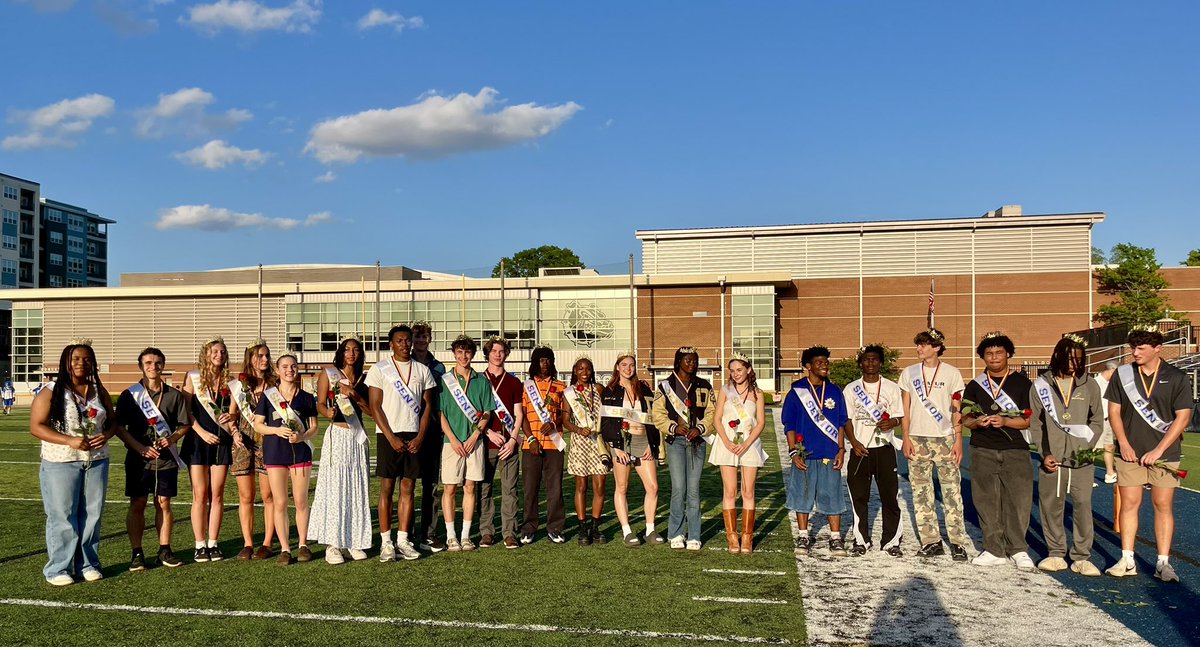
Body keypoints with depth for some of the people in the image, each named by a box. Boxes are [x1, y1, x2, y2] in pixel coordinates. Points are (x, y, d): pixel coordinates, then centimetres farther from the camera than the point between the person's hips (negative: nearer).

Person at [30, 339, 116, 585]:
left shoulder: (99, 391, 10)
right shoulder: (51, 392, -4)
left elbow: (112, 420, 15)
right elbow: (36, 426, -9)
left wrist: (106, 434, -8)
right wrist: (69, 441, -20)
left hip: (97, 461, 4)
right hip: (61, 463, -4)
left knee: (92, 514, 7)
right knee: (62, 516, -1)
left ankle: (88, 564, 17)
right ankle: (58, 569, 8)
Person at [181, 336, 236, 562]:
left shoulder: (229, 382, 9)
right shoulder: (193, 377, 1)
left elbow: (233, 411, 5)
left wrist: (231, 419, -17)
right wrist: (202, 432, -11)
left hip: (221, 441, 2)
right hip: (198, 440, -2)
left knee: (217, 495, 3)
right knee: (200, 495, -2)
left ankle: (213, 544, 9)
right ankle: (200, 545, 5)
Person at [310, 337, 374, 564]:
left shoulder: (364, 379, 14)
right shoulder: (328, 374, 5)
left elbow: (371, 409, 7)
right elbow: (320, 404, -1)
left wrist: (355, 395, -8)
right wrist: (328, 413, -22)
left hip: (358, 437, 4)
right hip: (337, 435, -4)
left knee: (357, 488, 4)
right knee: (334, 487, -7)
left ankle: (354, 541, 11)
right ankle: (332, 545, -4)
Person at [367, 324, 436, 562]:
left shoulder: (422, 370, 10)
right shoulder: (379, 369, 1)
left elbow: (428, 406, 9)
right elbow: (375, 407, -3)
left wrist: (420, 437, -3)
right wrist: (392, 438, -10)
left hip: (414, 436, 3)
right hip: (388, 435, -3)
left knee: (408, 489, 4)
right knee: (386, 488, -1)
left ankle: (403, 540, 9)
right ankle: (386, 542, 4)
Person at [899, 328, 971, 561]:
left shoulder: (951, 373, 3)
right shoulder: (909, 373, 8)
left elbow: (957, 411, 2)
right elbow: (905, 410, 9)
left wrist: (958, 441, -5)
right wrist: (906, 438, 0)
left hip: (945, 439, -2)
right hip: (917, 440, 2)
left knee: (952, 491, -4)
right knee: (921, 493, 4)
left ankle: (957, 542, 3)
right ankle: (931, 542, 12)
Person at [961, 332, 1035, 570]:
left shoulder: (1022, 383, 6)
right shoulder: (975, 385, 13)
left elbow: (1029, 420, 1)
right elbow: (965, 419, 13)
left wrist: (1005, 421, -16)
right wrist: (977, 422, -9)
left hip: (1015, 450, -2)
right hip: (983, 451, 2)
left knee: (1018, 500, -6)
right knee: (987, 502, 2)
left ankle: (1018, 549, 6)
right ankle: (994, 550, 10)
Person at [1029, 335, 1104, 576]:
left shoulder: (1089, 385, 6)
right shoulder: (1041, 386, 5)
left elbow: (1097, 421, 8)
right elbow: (1035, 424, 6)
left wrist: (1086, 447, -6)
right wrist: (1045, 454, -3)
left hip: (1082, 461, 0)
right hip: (1051, 460, 0)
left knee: (1083, 506, -3)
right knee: (1051, 507, 5)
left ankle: (1081, 557, 7)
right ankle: (1056, 554, 17)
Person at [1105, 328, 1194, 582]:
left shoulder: (1177, 378, -2)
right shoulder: (1122, 375, 4)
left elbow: (1182, 417, -5)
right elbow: (1114, 411, 7)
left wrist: (1159, 449, -11)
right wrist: (1124, 443, -4)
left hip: (1164, 454, -1)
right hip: (1130, 453, 2)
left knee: (1163, 505, 2)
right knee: (1129, 503, 3)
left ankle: (1163, 563, 9)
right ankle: (1127, 561, 9)